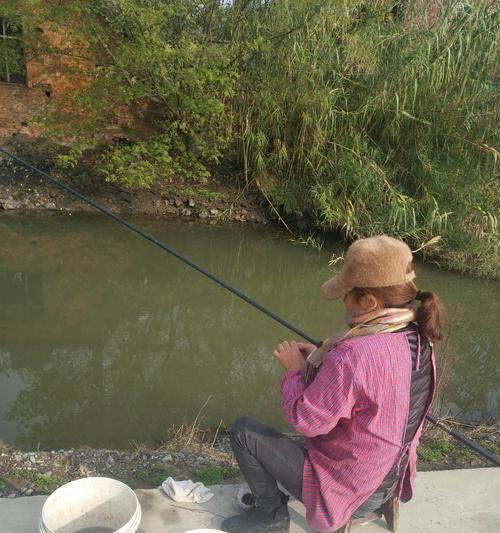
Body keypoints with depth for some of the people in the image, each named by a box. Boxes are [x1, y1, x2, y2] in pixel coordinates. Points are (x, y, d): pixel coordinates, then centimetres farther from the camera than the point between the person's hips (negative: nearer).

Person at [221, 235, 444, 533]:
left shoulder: (352, 355, -35)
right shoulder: (419, 340, -8)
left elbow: (305, 420, -25)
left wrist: (296, 369, -10)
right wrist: (319, 359, 0)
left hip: (343, 489, -8)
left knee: (243, 431, 0)